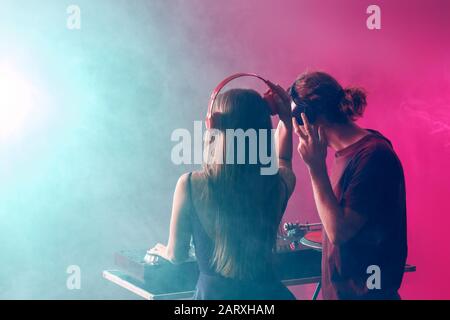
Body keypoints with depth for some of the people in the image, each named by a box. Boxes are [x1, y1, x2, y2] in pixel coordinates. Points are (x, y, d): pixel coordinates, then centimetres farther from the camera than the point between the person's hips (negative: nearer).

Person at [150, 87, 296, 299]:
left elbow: (176, 255, -2)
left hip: (214, 290, -2)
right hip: (267, 290, 2)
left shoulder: (191, 185, -17)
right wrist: (286, 120, 13)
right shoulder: (278, 183, -11)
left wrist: (163, 251, 19)